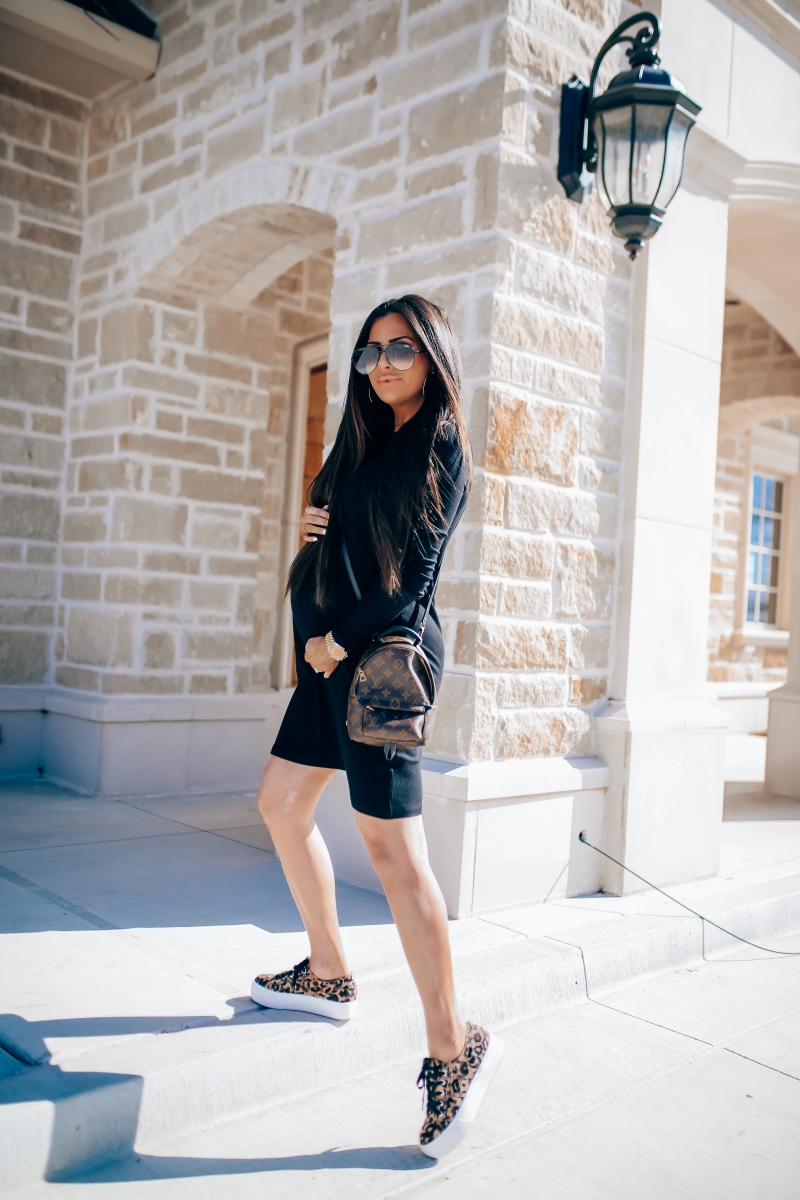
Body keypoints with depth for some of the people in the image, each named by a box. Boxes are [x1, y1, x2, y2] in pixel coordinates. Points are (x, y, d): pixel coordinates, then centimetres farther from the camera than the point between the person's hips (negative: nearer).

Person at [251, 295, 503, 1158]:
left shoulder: (441, 446, -7)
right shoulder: (370, 439, 17)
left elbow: (414, 569, -14)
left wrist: (340, 642, -12)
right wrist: (314, 526, 0)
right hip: (334, 650, 9)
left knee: (391, 845, -12)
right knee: (281, 803, 15)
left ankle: (453, 1048, -3)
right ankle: (327, 975, 29)